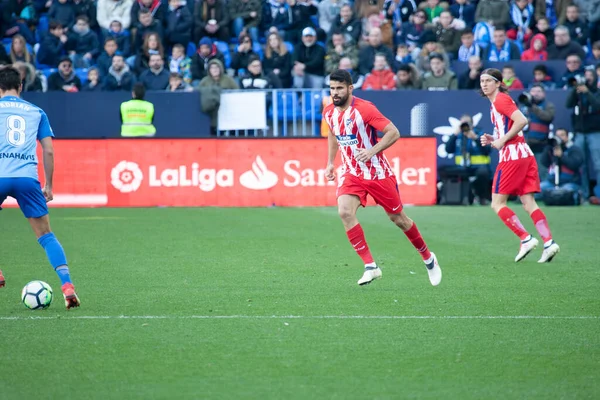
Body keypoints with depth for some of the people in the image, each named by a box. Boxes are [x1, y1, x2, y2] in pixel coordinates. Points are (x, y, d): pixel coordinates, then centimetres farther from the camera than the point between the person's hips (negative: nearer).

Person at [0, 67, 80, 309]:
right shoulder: (36, 112, 18)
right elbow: (48, 150, 13)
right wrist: (48, 186, 19)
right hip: (28, 178, 1)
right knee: (46, 235, 5)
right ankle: (67, 286, -10)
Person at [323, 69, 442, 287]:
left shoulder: (364, 109, -19)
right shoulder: (329, 112, 0)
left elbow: (394, 133, -19)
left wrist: (371, 151, -29)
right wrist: (330, 162, 17)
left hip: (378, 173, -4)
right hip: (351, 173, 4)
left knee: (398, 218, 8)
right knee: (345, 212, -23)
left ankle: (428, 258, 33)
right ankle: (370, 266, -17)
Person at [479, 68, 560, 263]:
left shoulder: (501, 99, -7)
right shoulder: (496, 102, 21)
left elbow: (521, 121, -21)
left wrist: (502, 140, -16)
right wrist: (492, 140, 13)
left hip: (512, 156, -9)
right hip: (524, 154, 9)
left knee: (497, 203, -4)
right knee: (529, 204, 3)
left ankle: (526, 239, -10)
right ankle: (548, 242, -8)